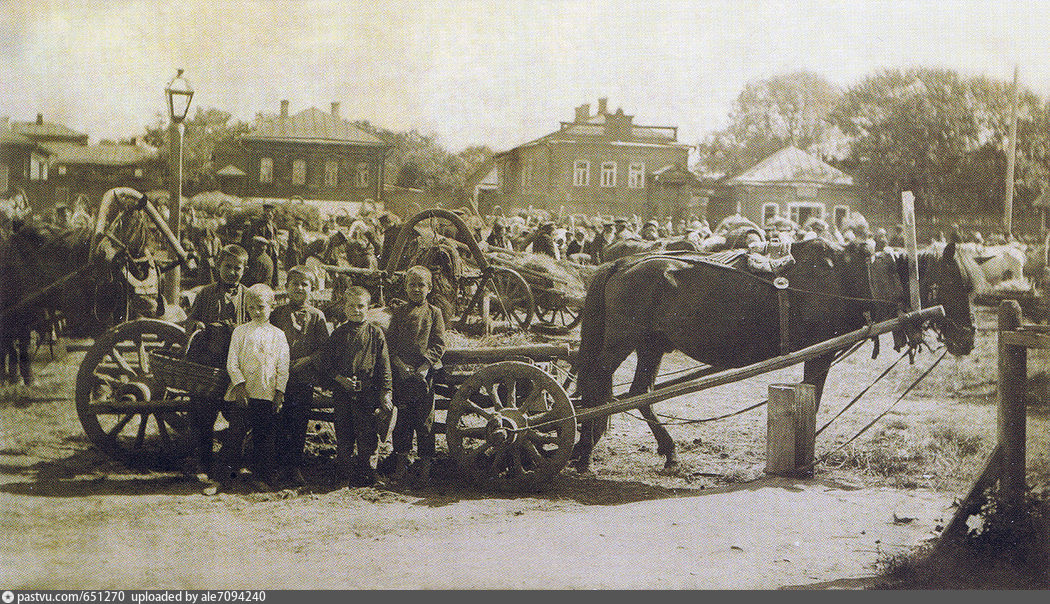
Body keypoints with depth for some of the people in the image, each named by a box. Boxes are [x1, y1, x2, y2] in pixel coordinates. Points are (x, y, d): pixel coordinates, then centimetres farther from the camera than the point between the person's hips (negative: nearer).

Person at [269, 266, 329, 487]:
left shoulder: (316, 316, 5)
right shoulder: (277, 313, 9)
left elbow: (324, 350, 3)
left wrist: (304, 360, -11)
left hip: (304, 379, 0)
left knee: (299, 423, 1)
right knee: (279, 422, -1)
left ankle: (294, 467, 9)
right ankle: (280, 465, 8)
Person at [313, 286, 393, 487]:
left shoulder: (376, 334, 2)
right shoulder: (338, 334, 9)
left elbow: (384, 368, 1)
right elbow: (323, 361, 10)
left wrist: (386, 394, -5)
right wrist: (339, 378, -5)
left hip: (367, 393, -2)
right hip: (342, 393, 2)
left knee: (367, 434, -3)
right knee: (343, 434, 7)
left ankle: (365, 471, 9)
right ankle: (343, 471, 19)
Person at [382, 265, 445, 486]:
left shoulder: (433, 313, 5)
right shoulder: (399, 312, 10)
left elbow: (438, 344, 1)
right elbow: (390, 342, 7)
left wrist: (425, 365, -12)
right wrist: (399, 365, -8)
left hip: (425, 372, -2)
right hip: (402, 372, 2)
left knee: (425, 419, -2)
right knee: (402, 418, 4)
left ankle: (425, 464, 5)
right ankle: (401, 463, 13)